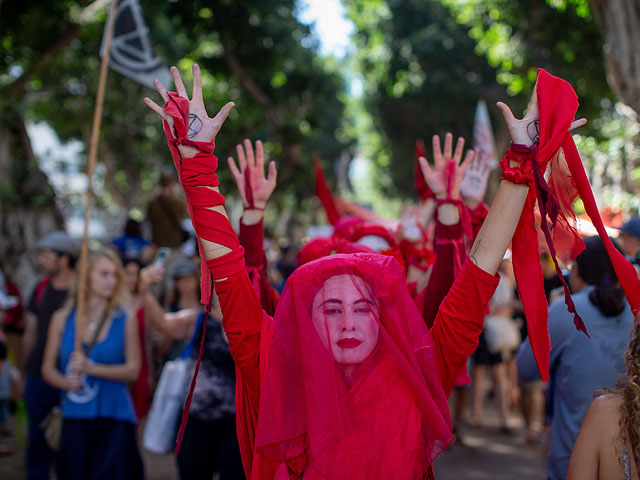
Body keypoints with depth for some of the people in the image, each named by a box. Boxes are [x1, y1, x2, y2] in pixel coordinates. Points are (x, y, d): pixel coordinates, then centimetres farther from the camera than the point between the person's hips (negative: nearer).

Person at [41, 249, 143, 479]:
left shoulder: (126, 320, 1)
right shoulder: (62, 318, 6)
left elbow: (133, 370, -4)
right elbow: (48, 368, 10)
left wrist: (91, 368, -15)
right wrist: (65, 382, -11)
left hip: (114, 419, -1)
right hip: (74, 418, 2)